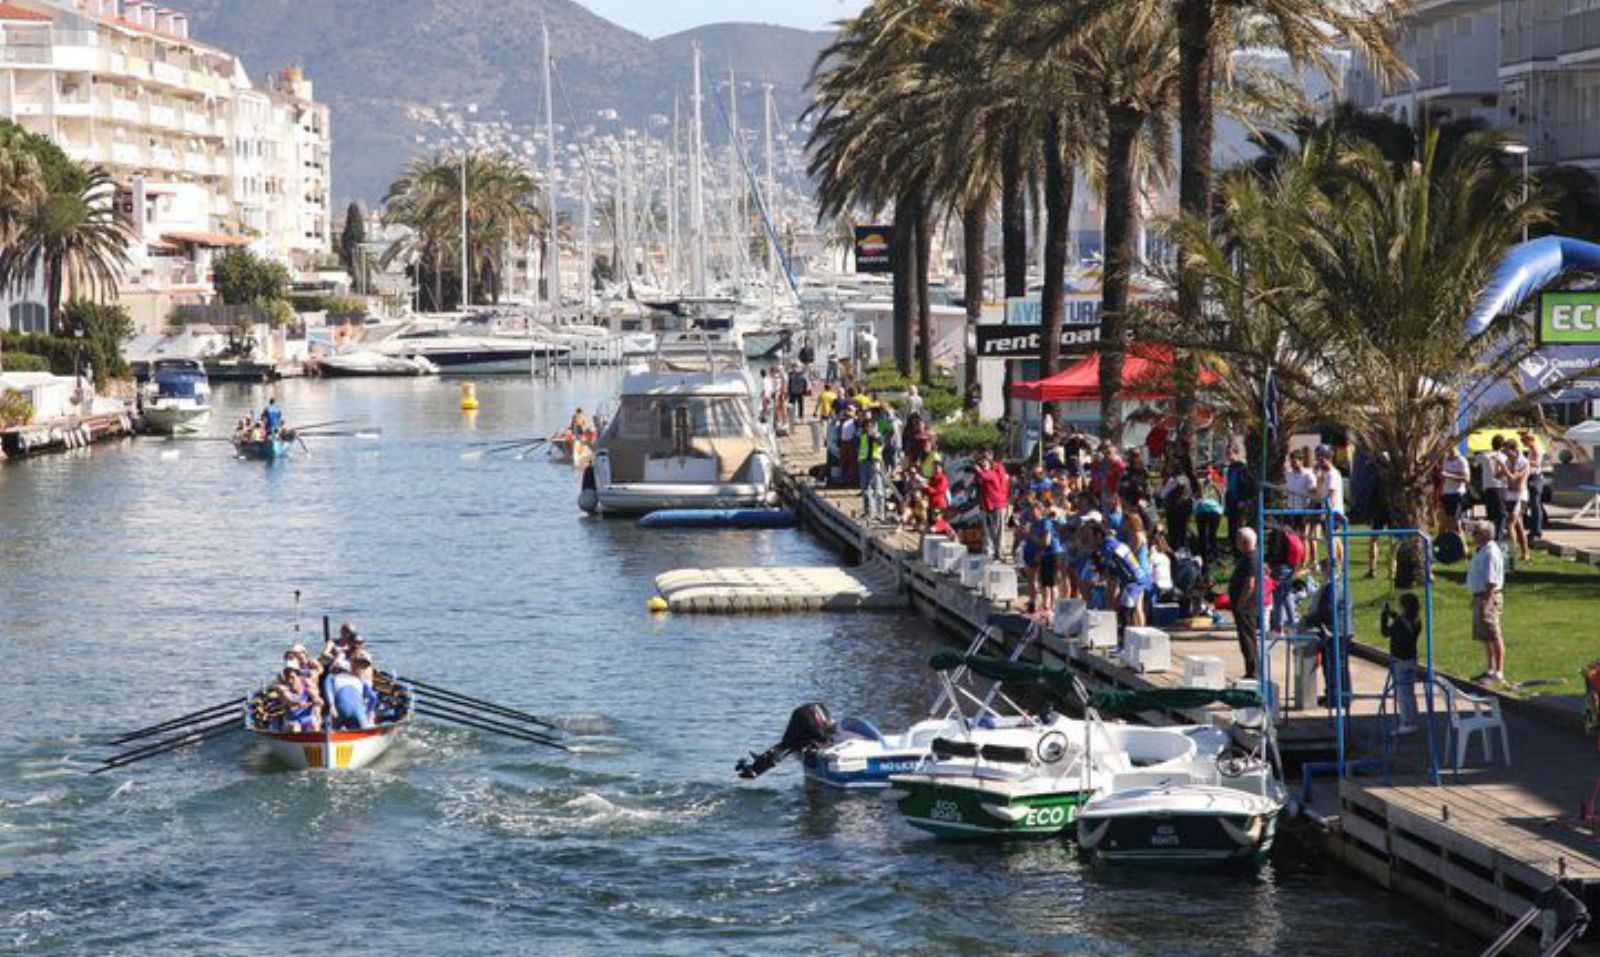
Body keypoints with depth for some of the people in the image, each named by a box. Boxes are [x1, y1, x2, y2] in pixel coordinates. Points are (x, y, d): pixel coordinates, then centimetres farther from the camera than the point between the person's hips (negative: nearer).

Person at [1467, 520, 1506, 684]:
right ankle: (1489, 669, 26)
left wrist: (1487, 601, -26)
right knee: (1486, 637, 17)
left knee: (1493, 636, -7)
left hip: (1488, 598, -11)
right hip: (1480, 597, 11)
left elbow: (1492, 581, -24)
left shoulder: (1490, 553, -19)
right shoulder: (1482, 551, 13)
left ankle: (1499, 672, -5)